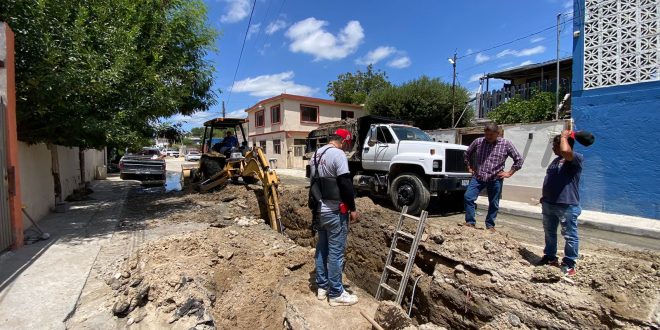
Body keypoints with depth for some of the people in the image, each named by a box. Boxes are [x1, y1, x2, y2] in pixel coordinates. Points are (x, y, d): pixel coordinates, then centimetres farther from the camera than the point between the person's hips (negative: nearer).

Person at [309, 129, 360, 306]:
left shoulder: (315, 155, 12)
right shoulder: (338, 154, -14)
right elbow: (345, 184, -19)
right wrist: (352, 208, -11)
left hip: (319, 210, 9)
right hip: (334, 211, -9)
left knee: (322, 248, 16)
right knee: (335, 252, 1)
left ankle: (322, 287, 28)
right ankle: (336, 294, 12)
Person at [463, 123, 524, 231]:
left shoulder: (506, 144, -2)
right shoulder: (478, 142, 2)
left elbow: (518, 159, 5)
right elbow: (467, 153, 18)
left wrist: (509, 173, 0)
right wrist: (469, 167, 12)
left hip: (495, 179, -1)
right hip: (478, 177, 1)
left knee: (494, 204, 9)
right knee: (468, 197, -10)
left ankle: (490, 225, 25)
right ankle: (470, 222, 2)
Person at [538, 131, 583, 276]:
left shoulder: (576, 158, -10)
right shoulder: (556, 160, 16)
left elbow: (565, 151, -34)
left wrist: (564, 136, -15)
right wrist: (544, 198, 20)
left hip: (567, 205, -9)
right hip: (548, 204, 9)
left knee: (570, 236, 4)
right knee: (549, 233, 18)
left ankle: (569, 263, 16)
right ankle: (550, 257, 32)